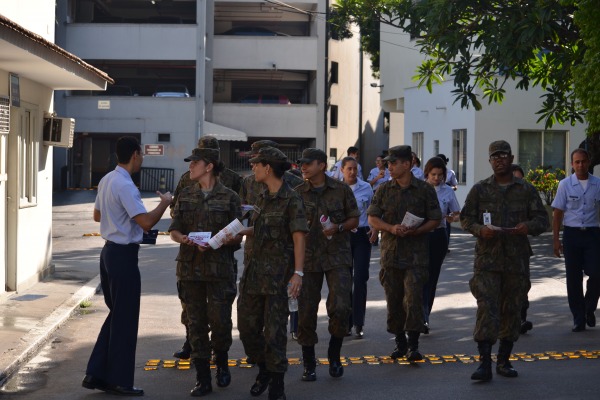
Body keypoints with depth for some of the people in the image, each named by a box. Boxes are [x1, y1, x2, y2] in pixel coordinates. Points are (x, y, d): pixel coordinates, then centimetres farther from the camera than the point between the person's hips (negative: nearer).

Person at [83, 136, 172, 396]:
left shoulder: (106, 180, 9)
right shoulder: (125, 186, -20)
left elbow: (97, 215, 21)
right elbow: (146, 222, -25)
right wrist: (165, 202, -11)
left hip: (109, 251, 9)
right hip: (124, 255, -9)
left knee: (116, 313, 17)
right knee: (125, 318, 2)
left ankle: (96, 374, 18)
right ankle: (119, 381, 10)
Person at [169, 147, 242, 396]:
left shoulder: (229, 198, 0)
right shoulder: (186, 196, 10)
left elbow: (237, 236, -1)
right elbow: (174, 229, 10)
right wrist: (182, 238, -13)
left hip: (220, 269, -3)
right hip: (190, 268, 3)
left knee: (220, 321, -5)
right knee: (196, 323, 3)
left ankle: (221, 363, 24)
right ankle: (202, 379, 10)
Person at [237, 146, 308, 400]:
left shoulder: (291, 200, -11)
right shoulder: (262, 198, 12)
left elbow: (299, 238, -14)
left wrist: (298, 273, -21)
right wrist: (239, 231, 7)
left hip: (278, 273, -7)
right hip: (255, 269, 7)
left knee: (274, 329, -2)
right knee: (247, 325, 11)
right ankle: (264, 369, 32)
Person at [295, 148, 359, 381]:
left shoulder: (341, 190, 4)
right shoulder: (297, 193, 6)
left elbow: (354, 220, 8)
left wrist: (338, 227, -11)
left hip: (337, 256, -1)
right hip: (308, 257, 1)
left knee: (340, 307, -12)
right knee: (306, 310, 1)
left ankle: (334, 356, 11)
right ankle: (309, 364, 13)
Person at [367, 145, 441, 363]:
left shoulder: (425, 190, 1)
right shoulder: (384, 190, 8)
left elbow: (435, 220, 2)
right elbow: (372, 218, 5)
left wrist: (416, 230, -15)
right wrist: (391, 228, -13)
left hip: (416, 254, -3)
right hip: (390, 253, 3)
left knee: (413, 298, -11)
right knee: (393, 300, 8)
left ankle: (413, 345, -5)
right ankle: (400, 342, 21)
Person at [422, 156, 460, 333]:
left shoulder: (448, 191, 5)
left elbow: (457, 214, 12)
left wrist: (452, 218, -10)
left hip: (438, 236, 2)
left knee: (432, 277, 7)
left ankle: (424, 316, 17)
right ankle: (422, 317, -15)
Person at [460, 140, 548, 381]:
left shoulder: (526, 190, 8)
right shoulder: (479, 189, 7)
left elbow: (542, 219, 7)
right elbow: (465, 218, 8)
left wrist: (528, 226, -14)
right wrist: (480, 229, -13)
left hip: (517, 260, 2)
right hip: (487, 259, -2)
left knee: (512, 310, 8)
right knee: (486, 309, -10)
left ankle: (504, 361, 20)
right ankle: (484, 364, -10)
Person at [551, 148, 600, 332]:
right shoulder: (565, 185, 1)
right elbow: (558, 213, 3)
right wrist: (556, 239, -2)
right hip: (571, 234, 0)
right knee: (573, 278, 2)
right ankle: (578, 318, 12)